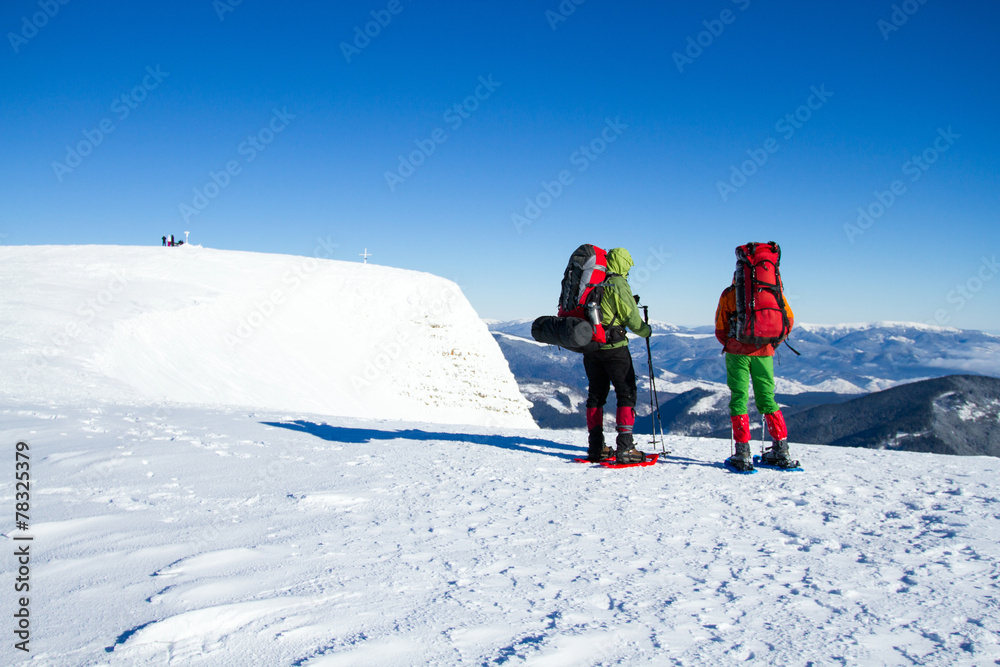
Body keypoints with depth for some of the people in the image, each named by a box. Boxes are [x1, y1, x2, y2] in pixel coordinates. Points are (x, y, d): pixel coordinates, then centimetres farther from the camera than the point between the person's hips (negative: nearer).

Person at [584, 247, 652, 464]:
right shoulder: (619, 284, -9)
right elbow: (633, 319, -10)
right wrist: (647, 331, 10)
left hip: (590, 345, 7)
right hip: (613, 346, -7)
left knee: (596, 393, 13)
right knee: (627, 393, -2)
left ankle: (595, 446, 15)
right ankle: (624, 447, -10)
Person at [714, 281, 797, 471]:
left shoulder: (729, 293, 2)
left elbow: (720, 329, 3)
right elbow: (788, 319, 4)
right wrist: (772, 342, 14)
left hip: (737, 352, -2)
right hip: (764, 352, 2)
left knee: (738, 399, 2)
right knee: (767, 399, 13)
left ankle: (743, 454, -3)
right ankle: (781, 451, 13)